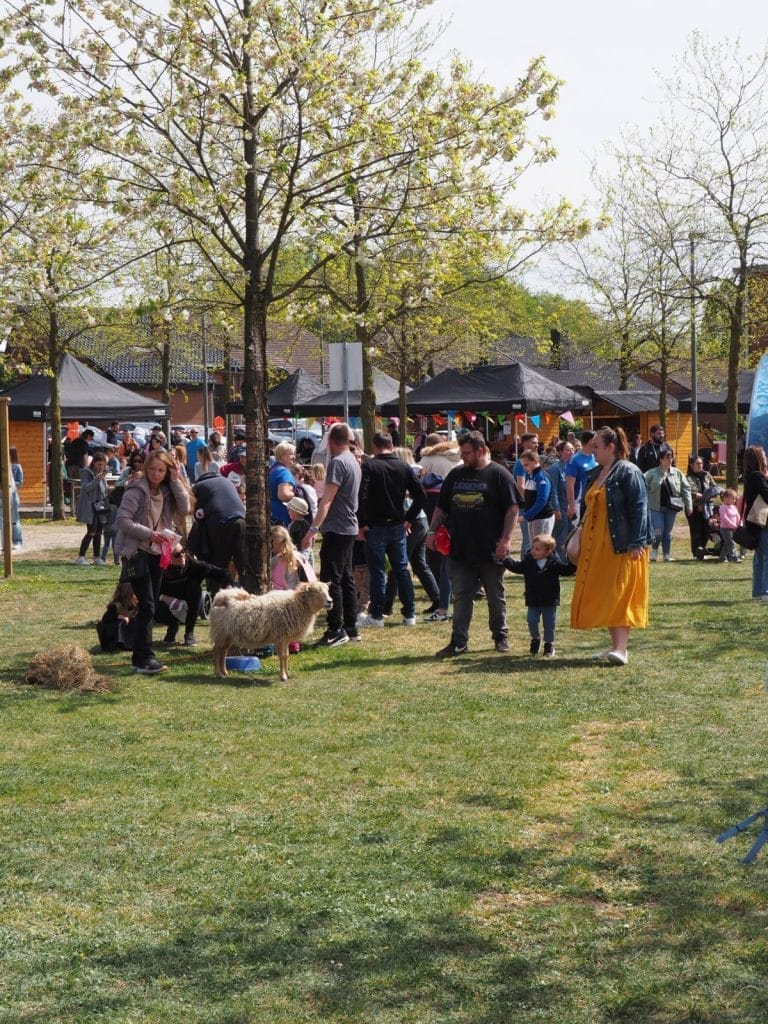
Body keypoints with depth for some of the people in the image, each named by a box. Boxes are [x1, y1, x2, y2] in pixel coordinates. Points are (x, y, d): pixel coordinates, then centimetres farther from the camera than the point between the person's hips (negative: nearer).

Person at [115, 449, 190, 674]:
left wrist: (175, 480, -9)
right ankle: (144, 658, -13)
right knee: (147, 605, -13)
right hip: (136, 552, -7)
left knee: (151, 606, 9)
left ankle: (140, 656, 16)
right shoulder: (137, 490, -11)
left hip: (156, 553, 7)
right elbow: (122, 520, -16)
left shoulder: (166, 491, 8)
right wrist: (149, 533, -22)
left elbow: (185, 508, -6)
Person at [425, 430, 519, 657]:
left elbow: (513, 509, -7)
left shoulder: (499, 475, -4)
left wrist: (505, 539, -15)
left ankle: (500, 637, 22)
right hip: (460, 551, 4)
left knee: (496, 597, 9)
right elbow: (441, 508, 17)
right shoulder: (456, 475, 10)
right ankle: (458, 641, 5)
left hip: (490, 551, -4)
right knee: (461, 598, 3)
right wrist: (432, 531, 5)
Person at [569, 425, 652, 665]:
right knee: (601, 597, 8)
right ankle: (617, 644, 16)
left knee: (619, 595, -11)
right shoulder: (594, 474, 15)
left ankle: (620, 648, -14)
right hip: (596, 546, 9)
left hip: (620, 546, -9)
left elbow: (639, 509, -15)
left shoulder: (628, 472, -10)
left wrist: (636, 543, -20)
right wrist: (583, 534, 19)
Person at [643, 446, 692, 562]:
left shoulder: (677, 473, 4)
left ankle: (667, 555, 18)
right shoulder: (652, 473, -5)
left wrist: (688, 505, 4)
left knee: (668, 532, 10)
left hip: (671, 508, 3)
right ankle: (654, 552, 14)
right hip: (656, 507, -3)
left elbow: (686, 488, 8)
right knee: (658, 531, -8)